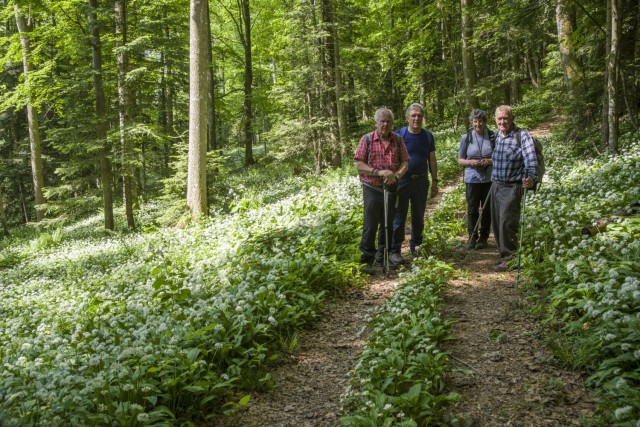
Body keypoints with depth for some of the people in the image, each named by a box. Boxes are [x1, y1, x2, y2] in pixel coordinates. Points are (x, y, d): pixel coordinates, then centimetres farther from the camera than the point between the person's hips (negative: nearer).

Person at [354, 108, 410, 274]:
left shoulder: (398, 140, 5)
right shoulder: (367, 139, -4)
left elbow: (405, 162, 3)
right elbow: (359, 165, -9)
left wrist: (396, 175, -18)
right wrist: (379, 172, -21)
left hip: (391, 188, 4)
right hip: (372, 188, -3)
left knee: (387, 224, 13)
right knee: (370, 225, -4)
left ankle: (383, 257, 26)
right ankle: (367, 259, 3)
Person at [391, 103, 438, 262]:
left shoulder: (428, 136, 7)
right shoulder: (399, 135, -4)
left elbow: (432, 160, 10)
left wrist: (435, 181, 7)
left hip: (421, 181, 4)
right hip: (402, 180, -4)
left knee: (418, 217, 13)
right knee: (399, 217, -2)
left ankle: (416, 247, 26)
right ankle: (394, 251, 2)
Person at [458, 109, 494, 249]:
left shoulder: (492, 137, 0)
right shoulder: (466, 137, 0)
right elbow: (460, 160, 5)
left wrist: (490, 161, -13)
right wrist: (471, 162, -15)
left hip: (489, 179, 1)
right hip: (472, 179, -1)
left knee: (487, 209, 7)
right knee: (472, 209, 3)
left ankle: (483, 237, 19)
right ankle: (472, 237, 13)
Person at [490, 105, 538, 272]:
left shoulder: (522, 135, -11)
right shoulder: (496, 136, 9)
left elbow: (531, 158, -22)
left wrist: (531, 177, -36)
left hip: (512, 187, -7)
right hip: (496, 185, 7)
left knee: (507, 222, -11)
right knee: (497, 222, 11)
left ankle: (509, 258, 0)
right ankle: (504, 254, 25)